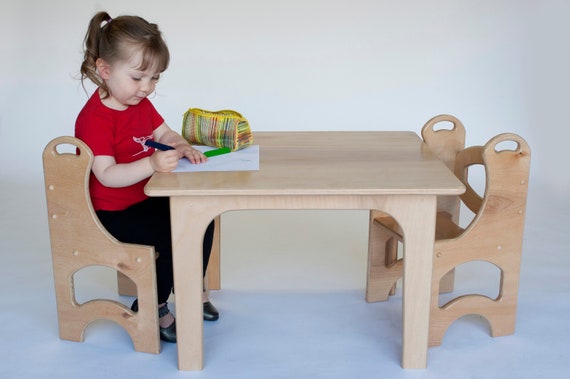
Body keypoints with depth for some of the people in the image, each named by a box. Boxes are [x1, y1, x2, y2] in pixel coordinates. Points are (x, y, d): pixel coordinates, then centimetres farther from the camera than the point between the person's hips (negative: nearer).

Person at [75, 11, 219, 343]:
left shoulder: (141, 104, 6)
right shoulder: (95, 118, -23)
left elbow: (164, 133, 12)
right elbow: (107, 175, -31)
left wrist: (182, 148, -12)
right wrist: (152, 164, -45)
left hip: (147, 199, 9)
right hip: (113, 214, -9)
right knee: (176, 234, -23)